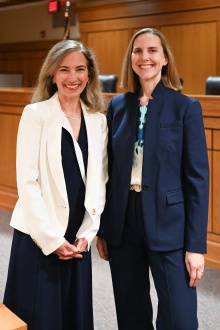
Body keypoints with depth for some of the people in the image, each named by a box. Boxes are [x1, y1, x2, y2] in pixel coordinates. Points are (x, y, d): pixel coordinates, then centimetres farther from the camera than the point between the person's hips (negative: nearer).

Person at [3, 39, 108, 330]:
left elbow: (99, 181, 6)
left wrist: (87, 233, -1)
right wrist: (51, 238, -13)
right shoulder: (36, 113, -8)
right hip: (38, 236, -4)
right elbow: (27, 181, -12)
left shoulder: (98, 120, 5)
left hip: (78, 239, 4)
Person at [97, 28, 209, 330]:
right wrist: (102, 228, 9)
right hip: (121, 224, 4)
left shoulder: (186, 107, -5)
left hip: (168, 226, -3)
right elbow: (108, 169, 9)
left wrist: (196, 245, -10)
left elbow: (197, 178, -7)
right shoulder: (117, 105, 6)